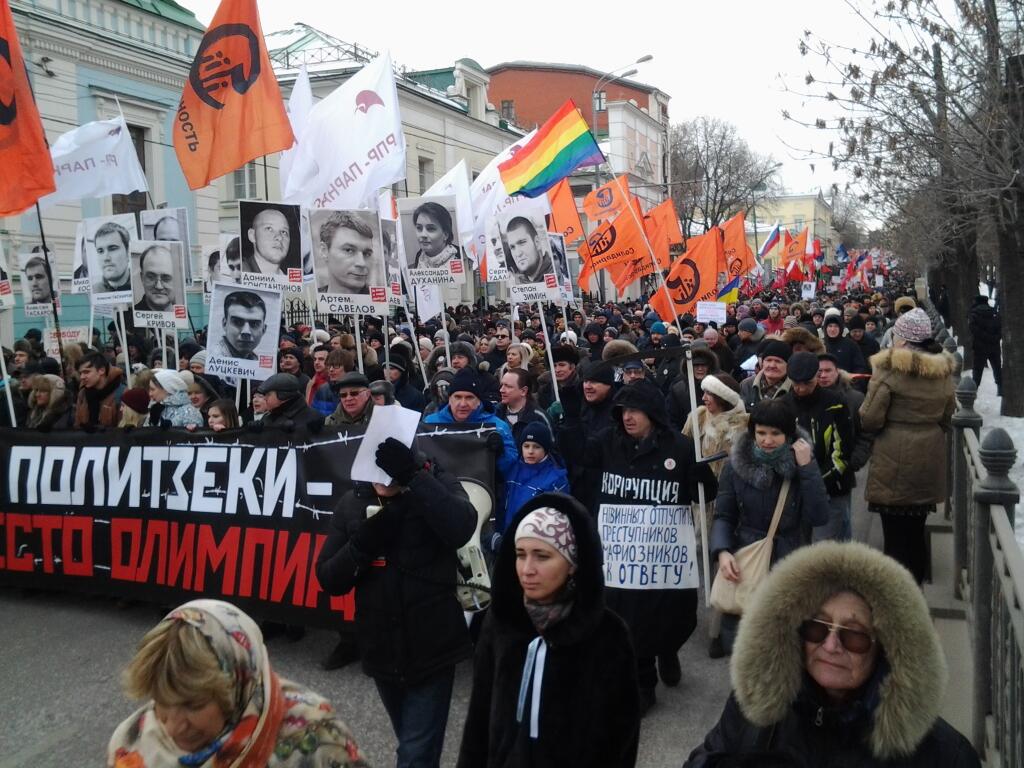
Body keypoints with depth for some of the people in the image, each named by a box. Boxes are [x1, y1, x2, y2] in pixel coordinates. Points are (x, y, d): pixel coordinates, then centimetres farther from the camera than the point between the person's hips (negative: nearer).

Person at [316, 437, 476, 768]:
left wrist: (412, 476, -36)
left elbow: (461, 529, -31)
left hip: (432, 650, -4)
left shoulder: (436, 484, -10)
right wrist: (364, 543, -20)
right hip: (381, 650, 4)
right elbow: (328, 579, -3)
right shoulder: (351, 503, 0)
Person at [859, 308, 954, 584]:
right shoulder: (944, 370, 5)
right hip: (929, 461, 6)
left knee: (896, 534, 1)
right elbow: (946, 418, 14)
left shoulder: (889, 368, -14)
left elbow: (870, 420, -12)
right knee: (916, 531, 17)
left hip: (894, 463, -6)